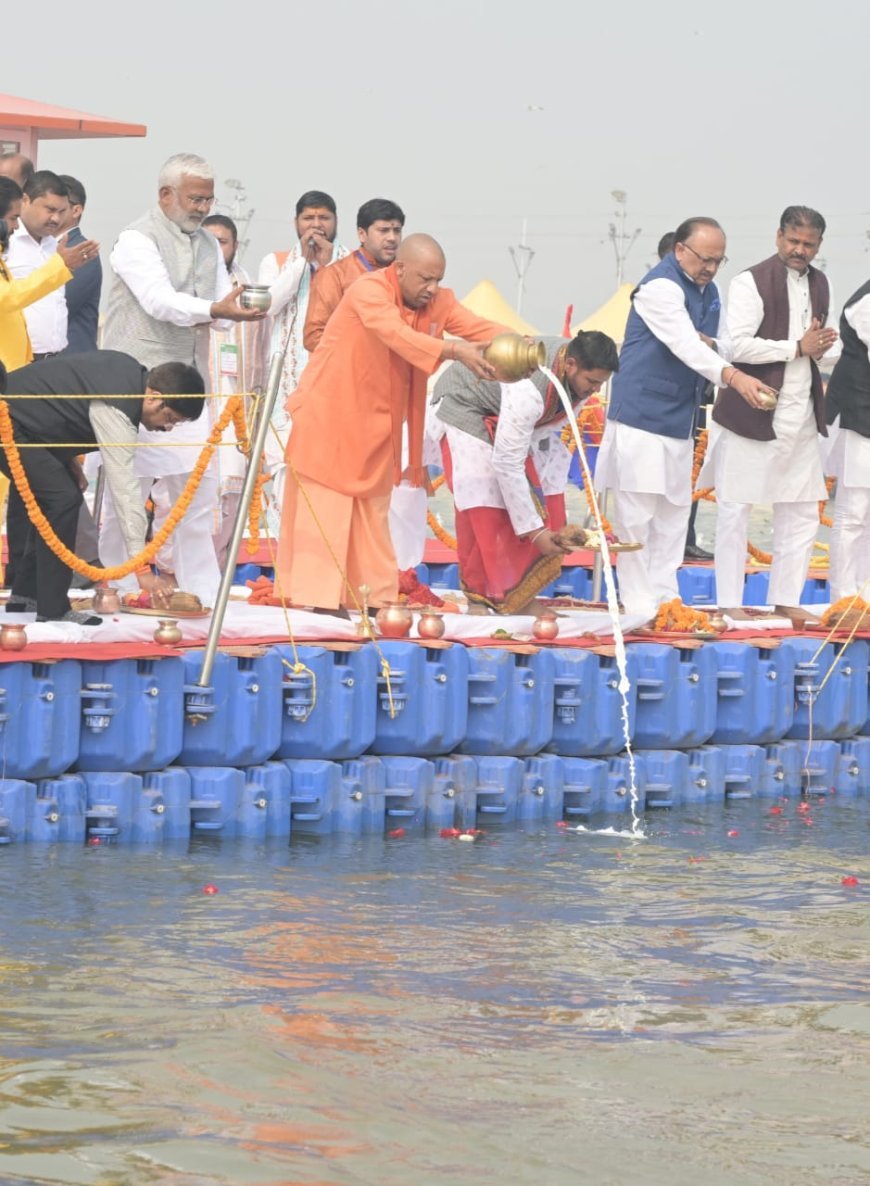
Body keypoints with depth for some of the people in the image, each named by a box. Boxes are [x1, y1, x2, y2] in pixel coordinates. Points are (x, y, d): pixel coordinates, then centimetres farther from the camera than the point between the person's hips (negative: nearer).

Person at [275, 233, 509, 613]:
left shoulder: (437, 302, 0)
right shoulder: (368, 291, -21)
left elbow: (478, 327, -9)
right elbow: (398, 334, -37)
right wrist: (454, 351, -48)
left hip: (376, 422, 7)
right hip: (329, 415, -7)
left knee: (372, 512, 9)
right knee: (322, 510, -5)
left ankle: (375, 596, 10)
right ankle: (315, 597, -5)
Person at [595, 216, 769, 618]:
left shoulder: (709, 291, 12)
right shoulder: (660, 287, -17)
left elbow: (725, 347, 15)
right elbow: (684, 344, -30)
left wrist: (713, 345, -11)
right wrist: (733, 377, -42)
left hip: (679, 417, 9)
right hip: (642, 414, -9)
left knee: (675, 510, 10)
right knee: (637, 512, -8)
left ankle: (665, 597, 16)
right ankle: (638, 604, -5)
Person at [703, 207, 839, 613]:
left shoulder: (819, 284, 12)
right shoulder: (751, 282, -11)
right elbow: (738, 346, -19)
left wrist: (823, 346, 0)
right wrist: (798, 347, -16)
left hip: (800, 419, 7)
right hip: (751, 415, -7)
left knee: (801, 514, 9)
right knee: (735, 511, 1)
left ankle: (786, 600, 19)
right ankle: (729, 605, 7)